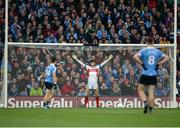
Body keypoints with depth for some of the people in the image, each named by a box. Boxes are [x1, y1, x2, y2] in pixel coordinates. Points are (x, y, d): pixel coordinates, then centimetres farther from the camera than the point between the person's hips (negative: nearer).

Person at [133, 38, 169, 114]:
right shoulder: (157, 51, 6)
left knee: (140, 89, 10)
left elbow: (135, 57, -17)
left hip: (145, 74, -3)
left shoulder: (143, 50, -3)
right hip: (154, 75, 3)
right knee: (151, 92, 4)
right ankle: (150, 108, -2)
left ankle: (145, 102, -12)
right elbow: (166, 58, 9)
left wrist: (141, 63, -7)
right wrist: (158, 64, 6)